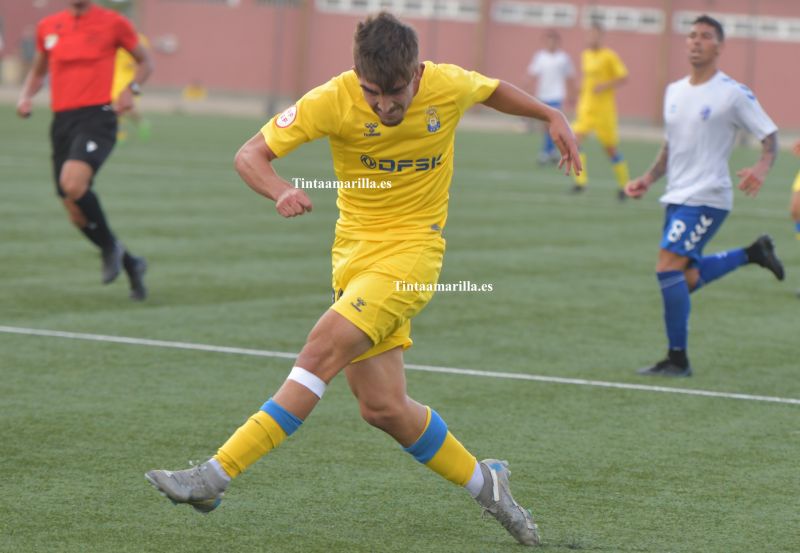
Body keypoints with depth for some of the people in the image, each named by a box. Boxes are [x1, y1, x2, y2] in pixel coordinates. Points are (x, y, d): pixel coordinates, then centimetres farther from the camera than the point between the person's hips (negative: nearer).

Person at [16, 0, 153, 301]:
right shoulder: (48, 27, 12)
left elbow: (144, 61, 12)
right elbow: (38, 70, 27)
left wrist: (131, 89, -6)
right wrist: (26, 96, 7)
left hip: (97, 116, -5)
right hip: (62, 120, 5)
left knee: (73, 182, -31)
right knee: (77, 214, 3)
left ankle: (110, 246, -7)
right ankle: (130, 264, 22)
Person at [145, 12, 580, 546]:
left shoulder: (450, 86, -9)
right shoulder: (333, 100, -13)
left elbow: (495, 90, 17)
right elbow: (250, 154, -12)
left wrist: (553, 116, 14)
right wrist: (281, 193, -32)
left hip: (413, 248, -3)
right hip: (356, 250, 3)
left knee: (323, 350, -22)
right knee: (383, 407, -3)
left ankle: (217, 475, -22)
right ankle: (482, 481, 20)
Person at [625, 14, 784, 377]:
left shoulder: (733, 94, -9)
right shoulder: (674, 92, 12)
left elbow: (770, 136, -7)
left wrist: (761, 168, -26)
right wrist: (648, 179, 9)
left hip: (707, 198, -8)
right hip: (677, 197, 8)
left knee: (668, 267, -18)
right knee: (686, 280, 11)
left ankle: (678, 359, -9)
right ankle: (753, 253, 33)